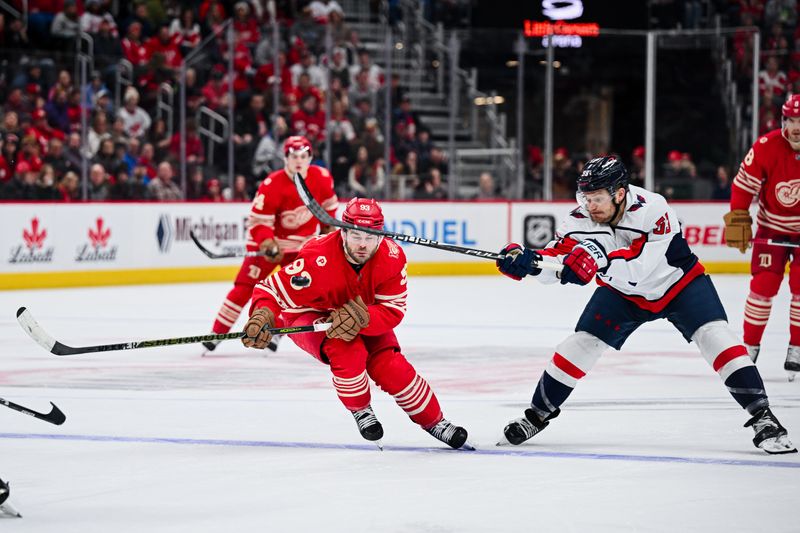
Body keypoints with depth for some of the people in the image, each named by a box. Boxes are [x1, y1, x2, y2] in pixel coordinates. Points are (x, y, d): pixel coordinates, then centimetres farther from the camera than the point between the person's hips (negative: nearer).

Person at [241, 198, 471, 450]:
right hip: (310, 316, -3)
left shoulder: (392, 257, -24)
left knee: (391, 367, -12)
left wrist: (362, 318, -42)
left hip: (366, 320, 3)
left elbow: (393, 311, -23)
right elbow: (272, 290, -31)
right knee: (348, 350, -33)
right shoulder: (317, 260, -36)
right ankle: (360, 411, -5)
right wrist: (262, 317, -52)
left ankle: (434, 421, 13)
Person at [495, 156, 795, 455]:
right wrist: (525, 260, -41)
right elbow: (556, 264, -22)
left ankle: (762, 416, -17)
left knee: (713, 336, -22)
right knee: (583, 342, -4)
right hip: (623, 293, 4)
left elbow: (639, 268, -44)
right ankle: (538, 414, 14)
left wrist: (599, 258, -58)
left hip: (679, 282, -4)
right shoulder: (582, 219, -20)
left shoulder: (652, 210, -36)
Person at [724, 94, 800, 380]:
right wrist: (737, 219, -14)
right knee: (763, 286, -6)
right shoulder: (766, 147, -21)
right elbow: (744, 184, -11)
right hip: (772, 229, -1)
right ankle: (750, 347, 7)